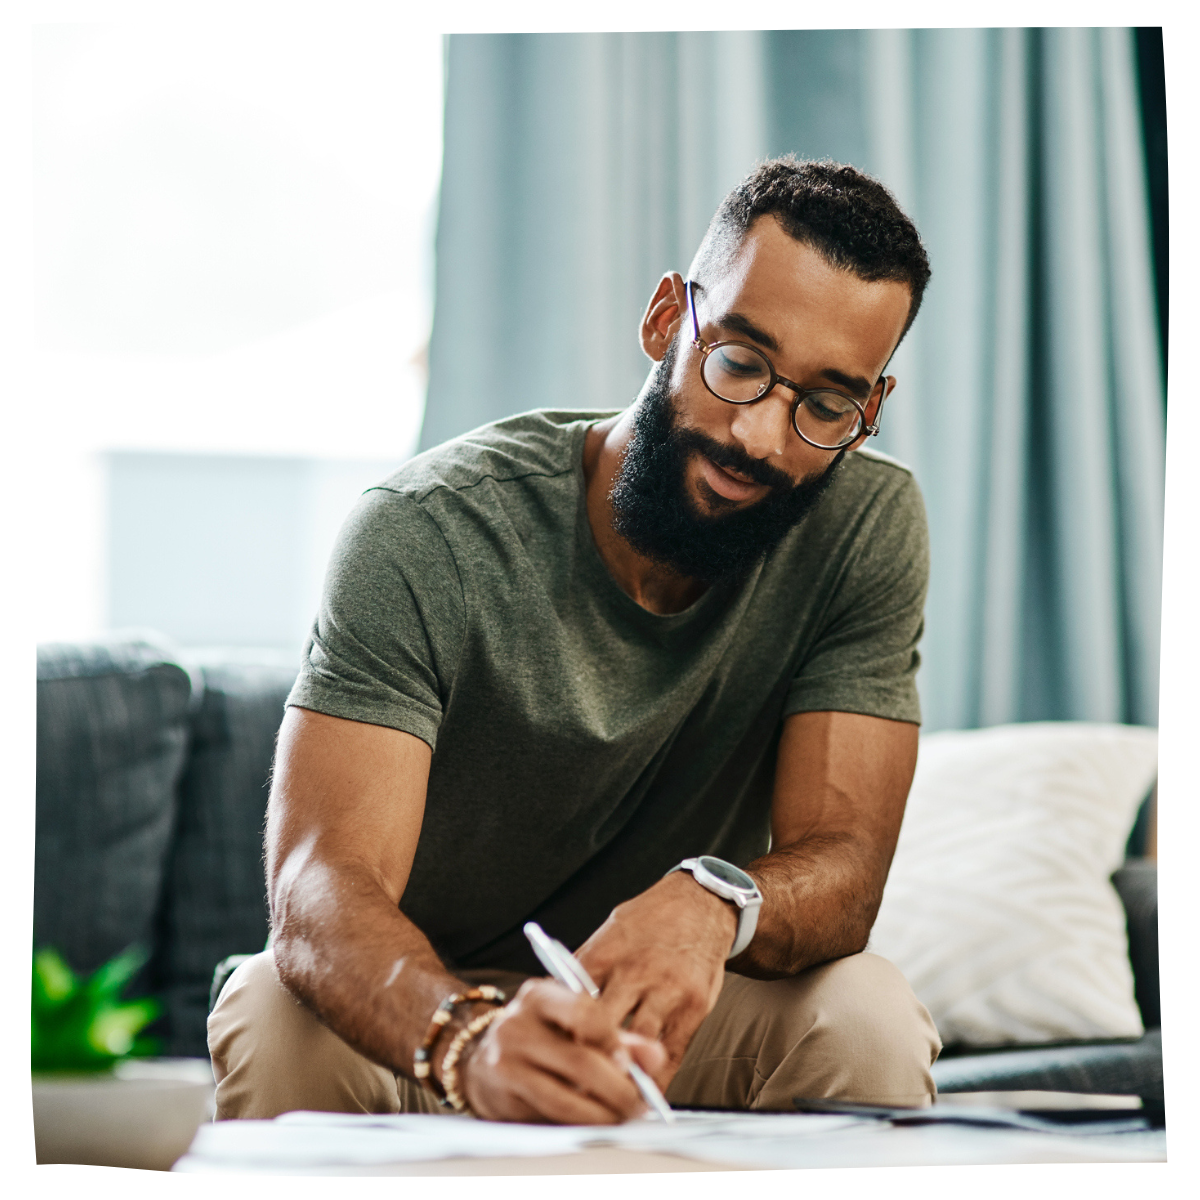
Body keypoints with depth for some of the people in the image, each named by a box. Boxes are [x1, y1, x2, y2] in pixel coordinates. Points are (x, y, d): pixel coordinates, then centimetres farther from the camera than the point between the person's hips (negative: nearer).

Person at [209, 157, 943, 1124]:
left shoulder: (870, 528, -14)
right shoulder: (427, 535, -23)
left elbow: (843, 865, -19)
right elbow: (322, 883, -33)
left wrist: (714, 902, -44)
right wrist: (470, 1039, -56)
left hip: (664, 1009, 3)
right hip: (420, 1006, -2)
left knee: (867, 1016, -28)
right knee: (283, 1018, -34)